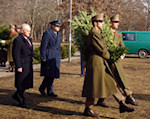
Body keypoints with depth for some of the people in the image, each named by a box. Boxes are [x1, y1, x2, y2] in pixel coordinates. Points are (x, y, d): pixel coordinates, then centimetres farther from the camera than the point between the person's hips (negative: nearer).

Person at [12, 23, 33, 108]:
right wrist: (18, 66, -19)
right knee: (21, 85, 1)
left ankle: (16, 95, 30)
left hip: (29, 66, 9)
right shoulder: (18, 40, -13)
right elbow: (16, 54, -17)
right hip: (22, 66, -9)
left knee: (26, 84, 12)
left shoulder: (29, 40, 14)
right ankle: (22, 102, 12)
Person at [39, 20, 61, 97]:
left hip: (55, 58, 8)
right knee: (49, 74, -10)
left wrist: (59, 57, 18)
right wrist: (43, 58, -14)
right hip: (48, 57, -8)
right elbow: (43, 46, -12)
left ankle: (50, 91, 13)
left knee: (52, 75, 8)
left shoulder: (58, 34, 16)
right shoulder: (47, 33, -9)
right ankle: (42, 88, 9)